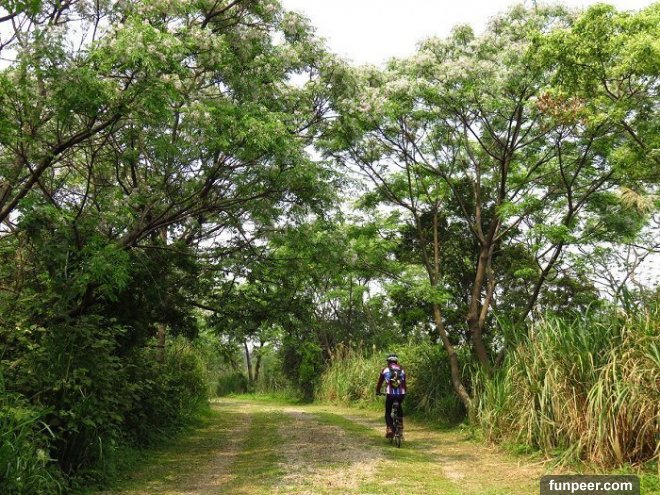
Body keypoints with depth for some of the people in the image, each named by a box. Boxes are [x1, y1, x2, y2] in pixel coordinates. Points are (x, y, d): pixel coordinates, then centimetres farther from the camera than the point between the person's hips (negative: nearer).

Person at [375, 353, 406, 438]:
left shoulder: (385, 370, 9)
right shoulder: (402, 370, 15)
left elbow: (380, 382, 17)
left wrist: (377, 392, 34)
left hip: (390, 394, -2)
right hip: (401, 394, 2)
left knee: (388, 413, 14)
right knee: (399, 406, 33)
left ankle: (389, 429, -5)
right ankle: (400, 424, 23)